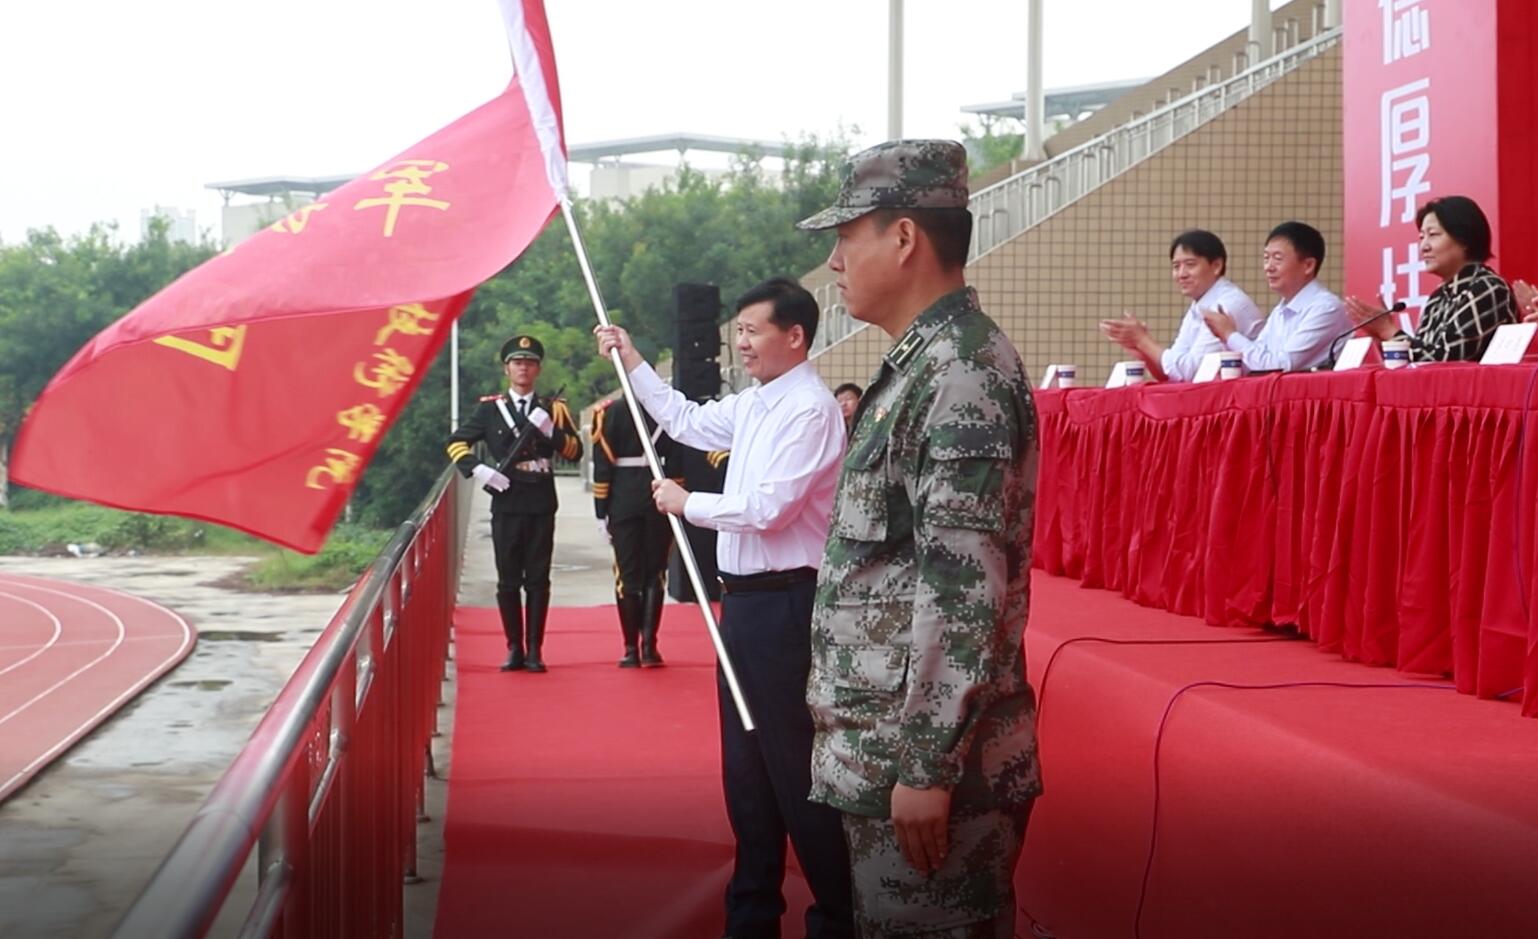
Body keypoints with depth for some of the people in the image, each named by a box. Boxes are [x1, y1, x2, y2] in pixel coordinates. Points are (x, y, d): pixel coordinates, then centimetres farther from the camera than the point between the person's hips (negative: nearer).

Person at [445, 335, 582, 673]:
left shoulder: (554, 408, 6)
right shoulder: (489, 408, 6)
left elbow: (575, 452, 0)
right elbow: (456, 442, 6)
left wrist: (550, 431, -16)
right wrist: (477, 469, -10)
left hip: (541, 507, 0)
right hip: (505, 506, 0)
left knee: (538, 579, 2)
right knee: (508, 581, 4)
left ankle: (535, 650, 8)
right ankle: (514, 649, 12)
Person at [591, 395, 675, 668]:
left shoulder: (610, 412, -4)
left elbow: (602, 465, -5)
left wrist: (602, 513, 0)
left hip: (623, 505, -1)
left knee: (628, 575, 5)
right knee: (654, 575, 9)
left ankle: (632, 650, 5)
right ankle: (649, 647, 3)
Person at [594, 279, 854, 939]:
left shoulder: (809, 409, -17)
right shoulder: (753, 405, 12)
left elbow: (767, 509, -23)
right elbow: (686, 422, 28)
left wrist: (685, 502, -9)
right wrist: (632, 361, 23)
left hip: (783, 603, -10)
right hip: (745, 599, 10)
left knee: (795, 767, -5)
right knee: (746, 762, 17)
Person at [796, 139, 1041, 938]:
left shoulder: (961, 372, -16)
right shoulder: (923, 364, 15)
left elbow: (967, 587, -22)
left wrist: (927, 766, -23)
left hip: (927, 755, -10)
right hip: (889, 746, 10)